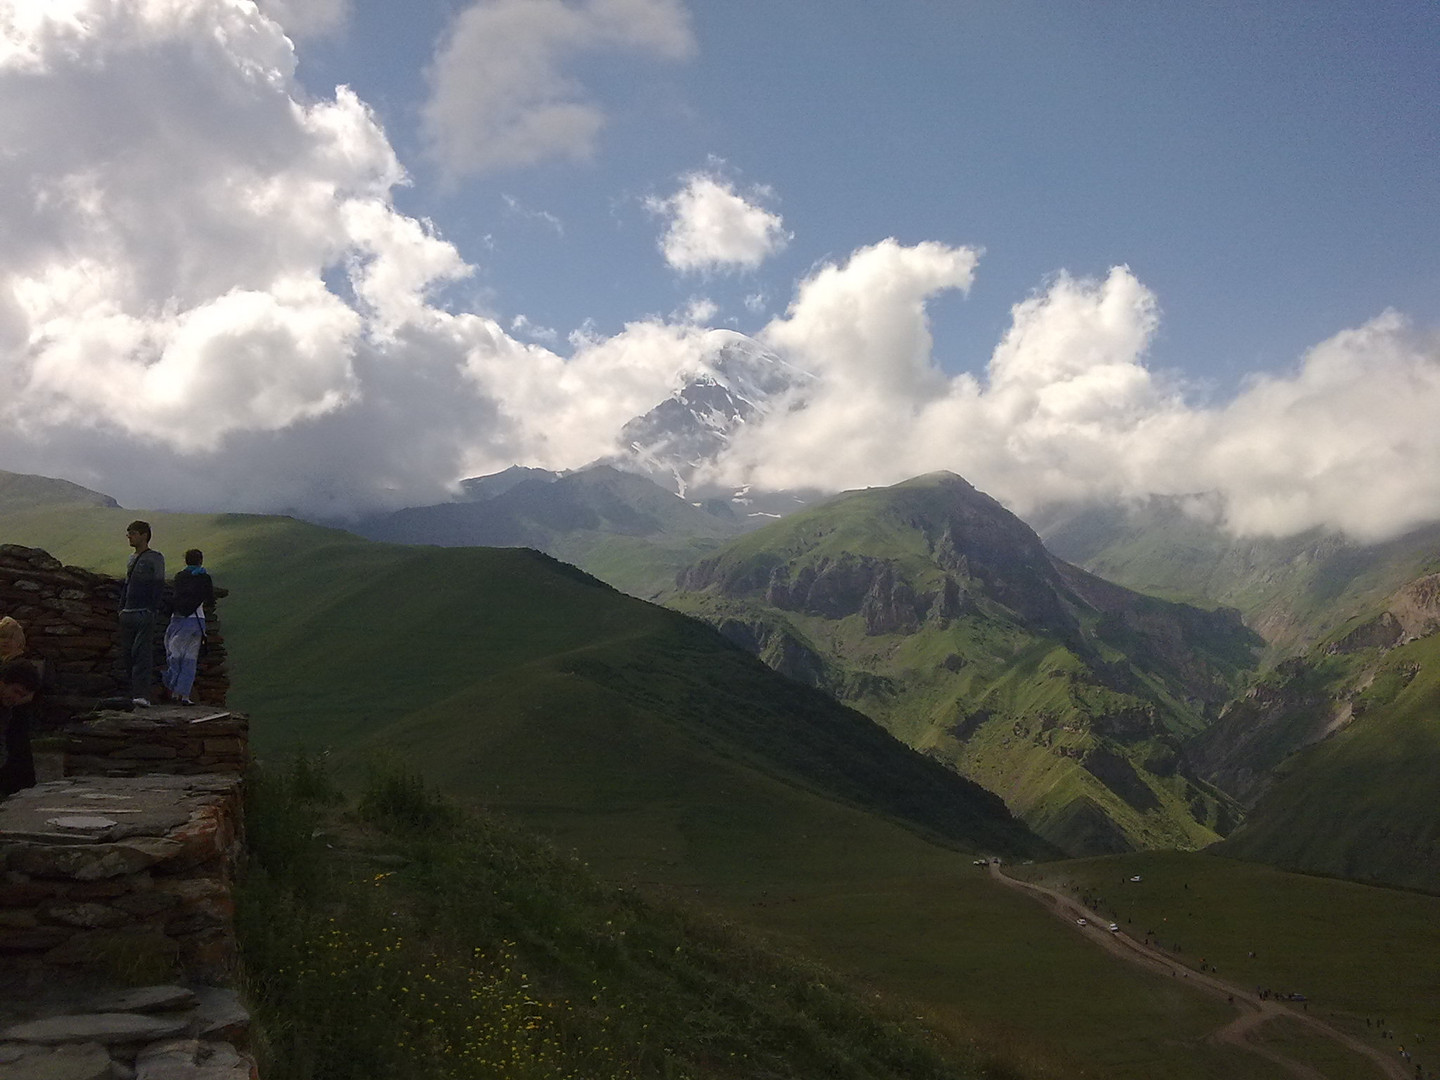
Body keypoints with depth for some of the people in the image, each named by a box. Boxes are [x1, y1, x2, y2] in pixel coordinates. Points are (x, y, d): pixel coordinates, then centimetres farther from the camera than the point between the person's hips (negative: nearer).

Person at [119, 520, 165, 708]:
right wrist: (121, 608, 15)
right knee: (126, 655, 7)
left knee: (143, 654, -14)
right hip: (128, 614, 8)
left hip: (144, 614, -8)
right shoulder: (132, 559, 19)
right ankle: (130, 693, 13)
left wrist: (152, 609, -14)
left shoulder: (155, 558, -2)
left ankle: (142, 695, -20)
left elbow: (159, 586, -7)